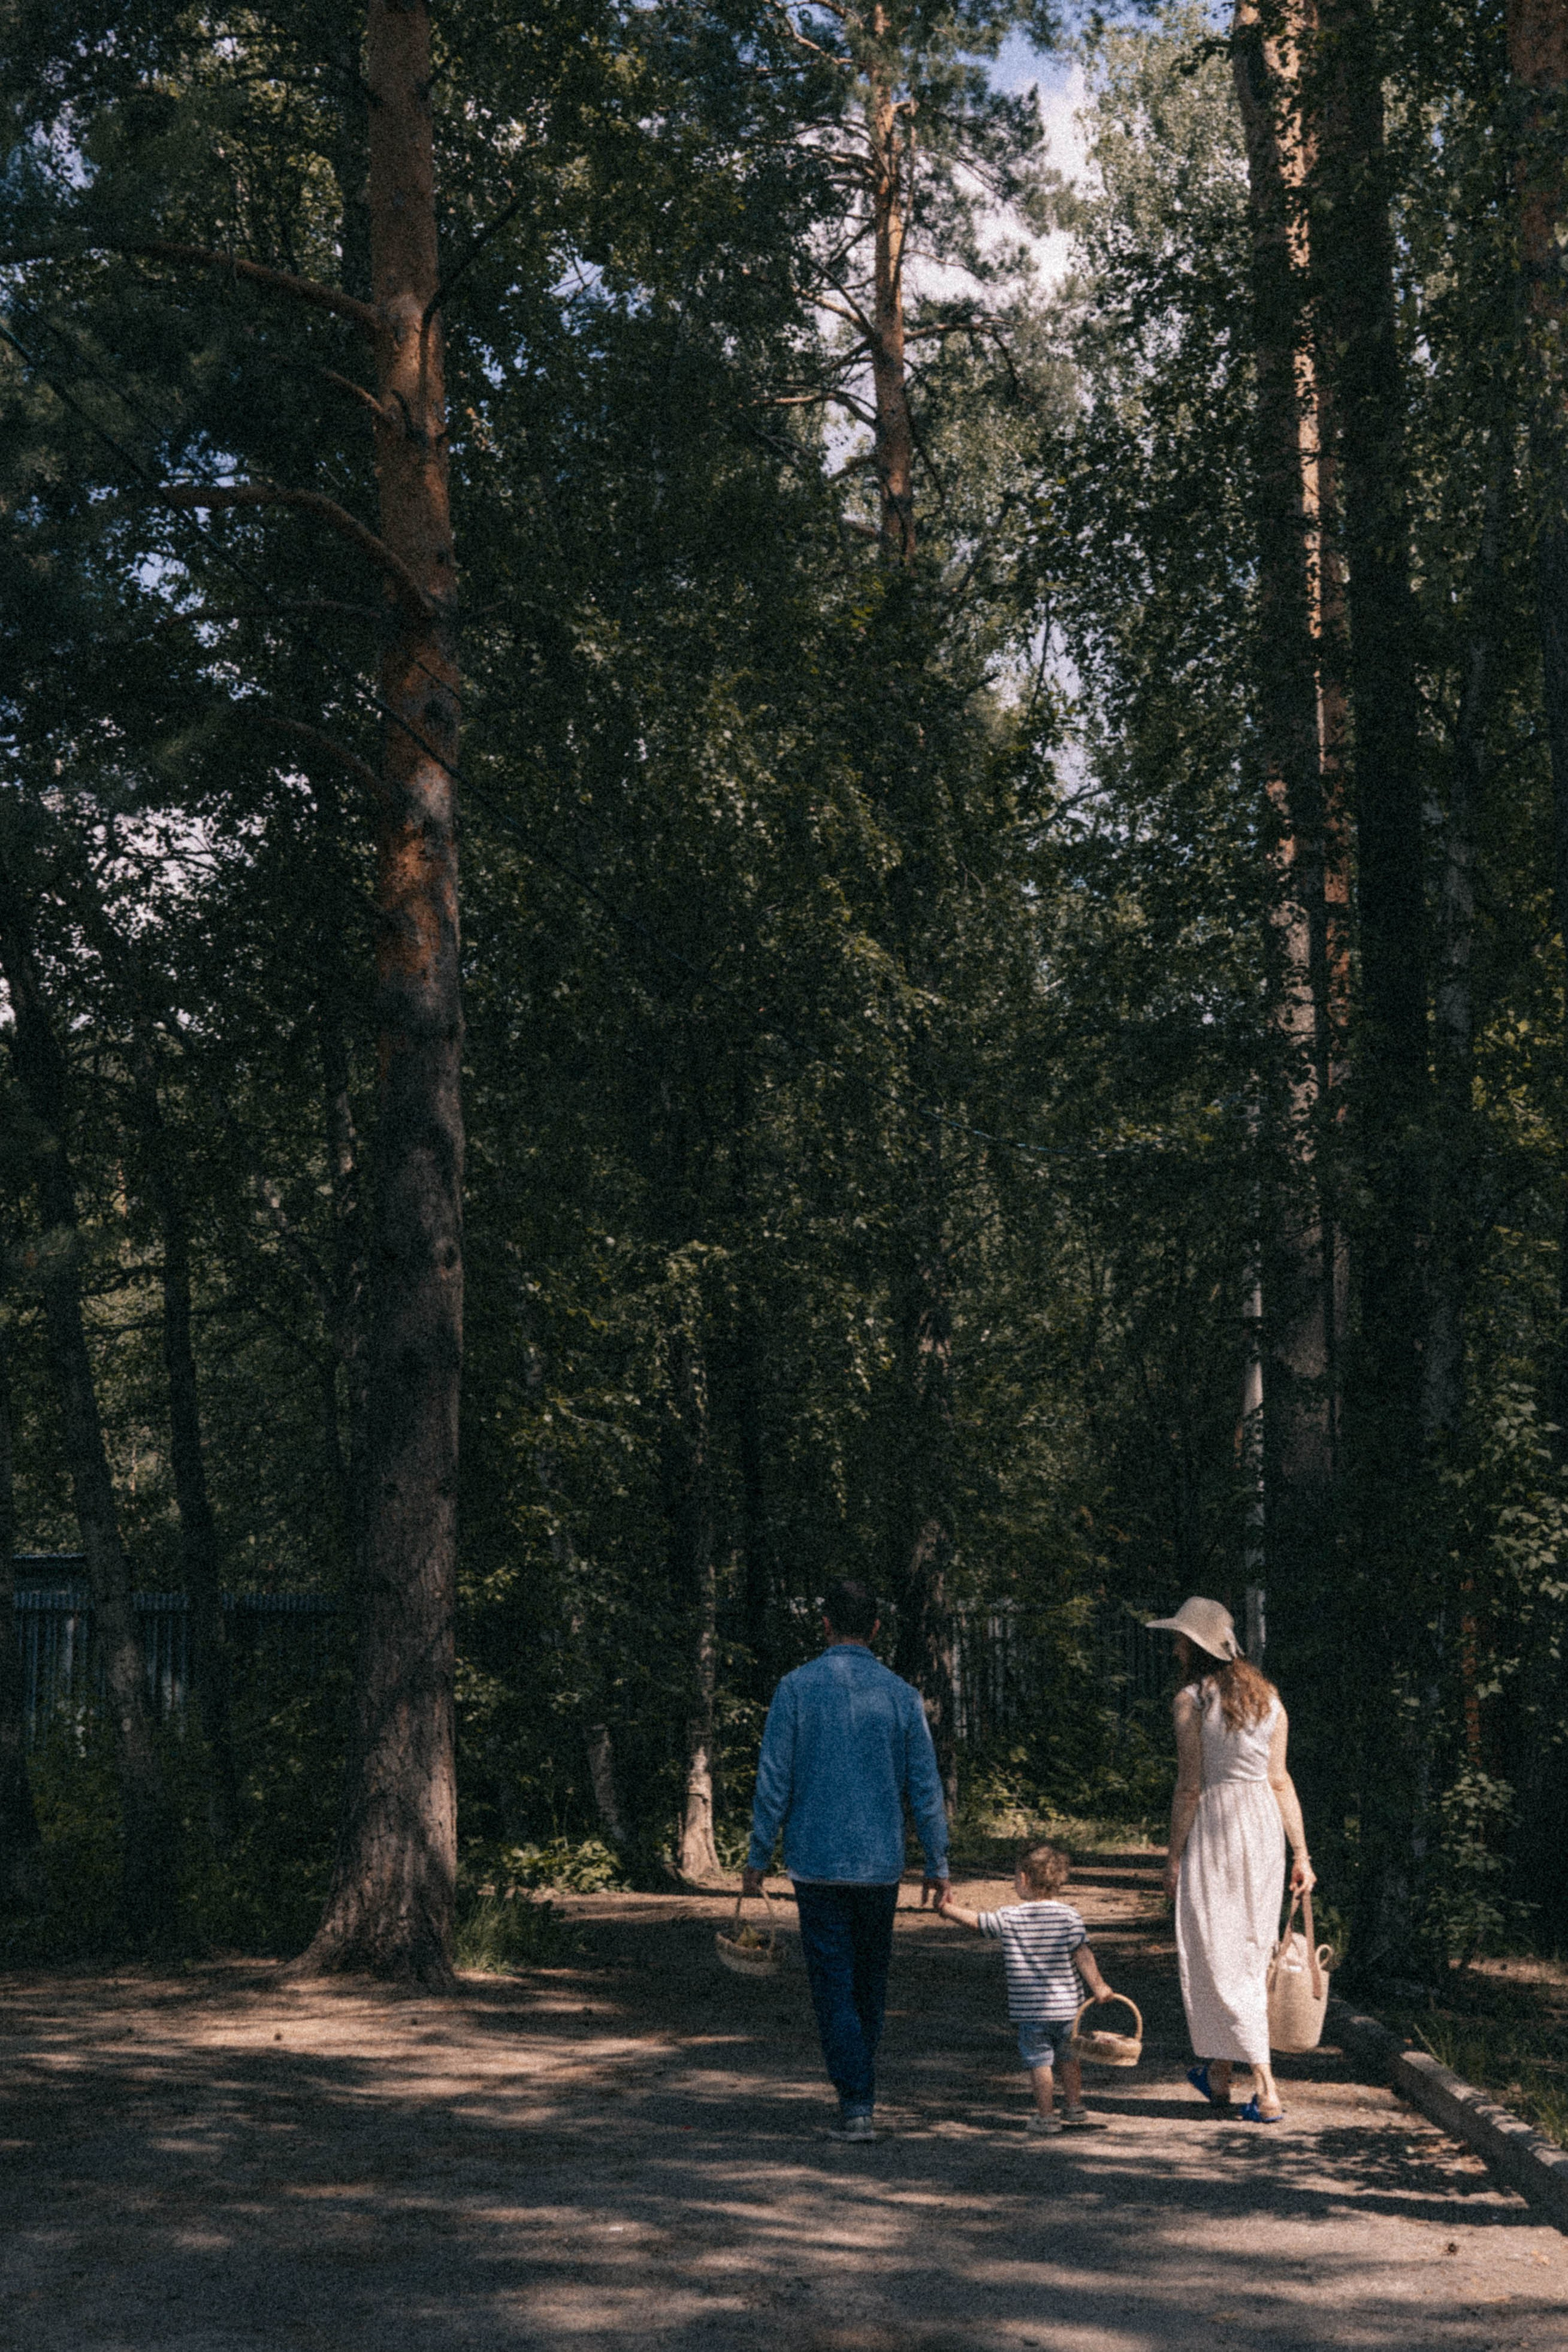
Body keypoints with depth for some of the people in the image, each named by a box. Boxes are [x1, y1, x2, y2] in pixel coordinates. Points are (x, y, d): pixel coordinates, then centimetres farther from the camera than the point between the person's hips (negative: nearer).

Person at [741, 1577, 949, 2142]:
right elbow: (925, 1787, 1)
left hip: (816, 1861, -2)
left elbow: (774, 1781, -6)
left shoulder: (796, 1689, -6)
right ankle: (859, 2086, 28)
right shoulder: (901, 1695, 0)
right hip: (880, 1862, 2)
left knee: (834, 1983, 1)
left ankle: (856, 2103, -7)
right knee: (871, 1979, 18)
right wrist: (938, 1863, 8)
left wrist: (757, 1858, 1)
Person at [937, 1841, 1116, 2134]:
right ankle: (1074, 2111, 27)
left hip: (1029, 2008, -2)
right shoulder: (1068, 1915, -6)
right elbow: (1082, 1954, -11)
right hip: (1066, 2005, 2)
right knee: (1069, 2058, 18)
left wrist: (949, 1909, 21)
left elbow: (976, 1920, 5)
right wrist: (1097, 1986, -6)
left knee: (1040, 2062, 6)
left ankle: (1046, 2116, 9)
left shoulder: (1009, 1917, -6)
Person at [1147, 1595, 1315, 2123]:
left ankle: (1265, 2087, -8)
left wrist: (1174, 1856, -6)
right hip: (1265, 1825, 7)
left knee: (1217, 1958, -1)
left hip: (1214, 1827, -7)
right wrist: (1300, 1852, 7)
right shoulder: (1268, 1698, 7)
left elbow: (1190, 1785, -12)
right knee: (1249, 1951, 16)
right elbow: (1280, 1780, 5)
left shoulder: (1192, 1699, -11)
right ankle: (1219, 2072, 29)